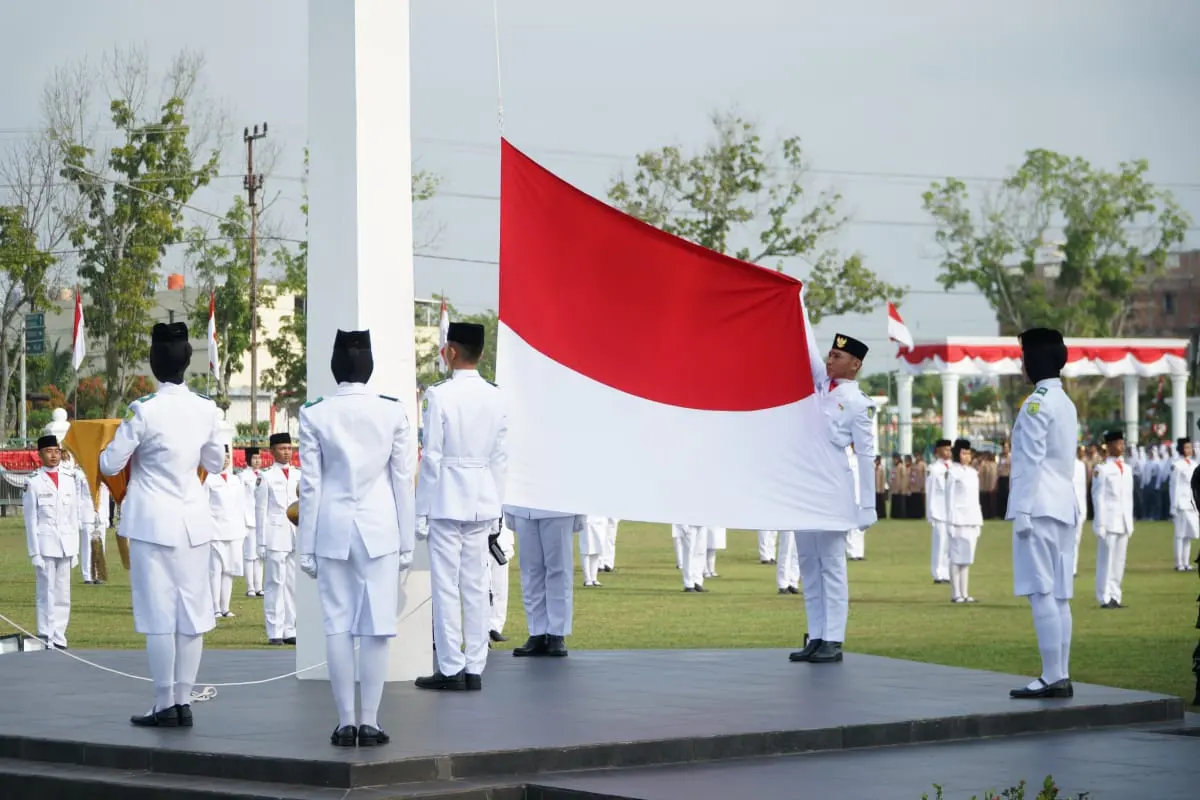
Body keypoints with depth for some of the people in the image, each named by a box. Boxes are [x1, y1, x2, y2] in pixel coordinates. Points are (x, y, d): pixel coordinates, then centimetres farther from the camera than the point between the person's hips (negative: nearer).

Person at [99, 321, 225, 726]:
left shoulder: (144, 411, -14)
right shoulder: (207, 410, -1)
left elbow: (109, 464, -7)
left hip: (153, 522, -4)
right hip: (194, 520, 4)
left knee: (159, 615, 0)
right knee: (191, 612, 8)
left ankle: (165, 705, 2)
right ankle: (184, 701, 11)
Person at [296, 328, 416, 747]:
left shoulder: (314, 414, -3)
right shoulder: (393, 412, -3)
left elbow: (310, 484, -1)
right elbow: (403, 480, 0)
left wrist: (306, 546, 4)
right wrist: (407, 542, 8)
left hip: (332, 527, 0)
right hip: (379, 527, 0)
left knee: (338, 624, 5)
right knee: (376, 625, 2)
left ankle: (345, 722, 4)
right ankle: (369, 722, 1)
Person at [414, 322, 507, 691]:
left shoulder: (440, 395, -11)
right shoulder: (495, 397, 3)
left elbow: (431, 456, -11)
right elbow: (501, 457, 7)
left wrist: (421, 511, -5)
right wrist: (495, 508, 15)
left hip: (446, 500, -5)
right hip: (482, 502, 5)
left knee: (446, 585, -1)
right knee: (476, 585, 8)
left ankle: (451, 669, 0)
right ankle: (474, 669, 10)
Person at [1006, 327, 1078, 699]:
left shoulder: (1037, 403, -11)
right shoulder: (1066, 403, 17)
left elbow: (1030, 460, -15)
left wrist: (1022, 510, -15)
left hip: (1039, 508, -9)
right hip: (1063, 507, 9)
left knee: (1042, 593, -10)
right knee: (1058, 596, 8)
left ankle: (1053, 677, -14)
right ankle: (1061, 676, 8)